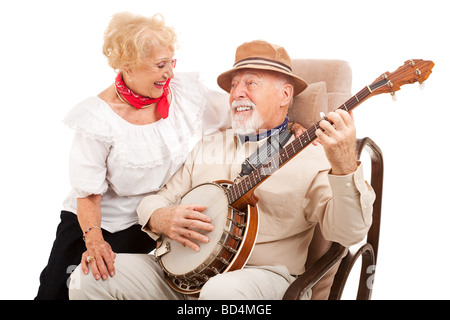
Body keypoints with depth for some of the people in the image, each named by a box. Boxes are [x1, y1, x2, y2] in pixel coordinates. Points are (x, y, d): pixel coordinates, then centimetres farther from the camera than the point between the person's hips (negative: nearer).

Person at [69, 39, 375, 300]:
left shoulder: (313, 153, -1)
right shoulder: (209, 145, 17)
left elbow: (349, 232, -13)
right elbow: (155, 199, 17)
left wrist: (344, 166, -31)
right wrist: (161, 218, -8)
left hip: (263, 272, -5)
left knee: (223, 291, -40)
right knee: (87, 279, -10)